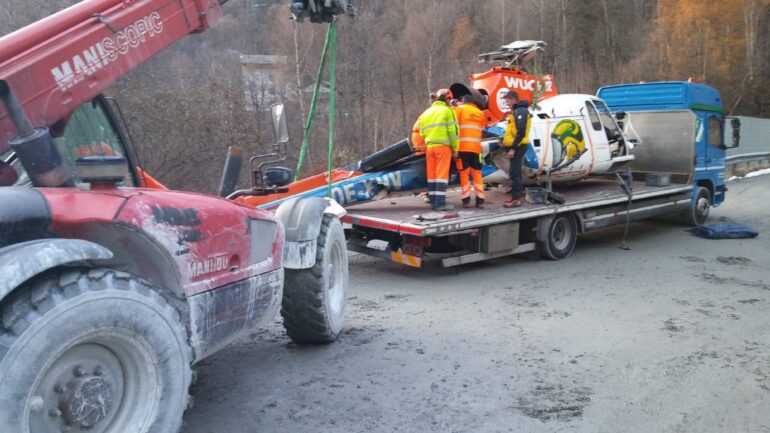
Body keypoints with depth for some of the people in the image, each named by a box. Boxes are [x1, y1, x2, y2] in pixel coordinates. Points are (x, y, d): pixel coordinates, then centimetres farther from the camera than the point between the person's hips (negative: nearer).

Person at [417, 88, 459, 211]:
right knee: (442, 175, -7)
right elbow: (453, 131, -7)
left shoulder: (426, 112, 19)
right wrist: (455, 149, -3)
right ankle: (440, 203, -11)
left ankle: (433, 201, 12)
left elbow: (422, 132, 18)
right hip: (443, 146, -6)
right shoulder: (447, 110, -1)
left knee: (432, 175, 9)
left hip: (429, 147, 6)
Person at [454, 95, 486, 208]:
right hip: (476, 147, 3)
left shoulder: (460, 108, 5)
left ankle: (466, 200, -1)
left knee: (464, 173, 1)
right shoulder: (480, 113, 20)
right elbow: (480, 129, 18)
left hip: (463, 146, -3)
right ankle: (480, 201, 3)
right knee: (477, 173, 8)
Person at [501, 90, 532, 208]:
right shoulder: (517, 111, 19)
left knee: (514, 172, -11)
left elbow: (521, 132, -22)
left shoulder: (520, 111, -14)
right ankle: (516, 196, 17)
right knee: (515, 172, 12)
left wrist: (513, 148, -23)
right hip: (516, 147, 11)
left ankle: (516, 198, -10)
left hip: (518, 147, -11)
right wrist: (505, 140, 16)